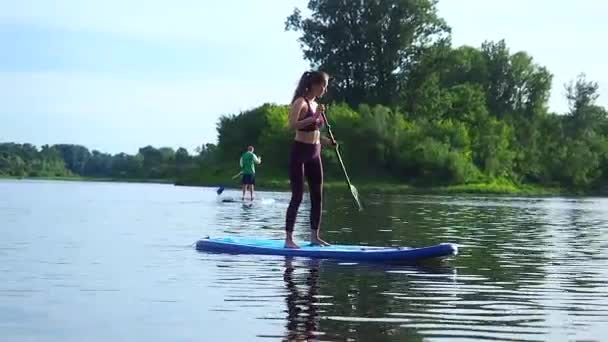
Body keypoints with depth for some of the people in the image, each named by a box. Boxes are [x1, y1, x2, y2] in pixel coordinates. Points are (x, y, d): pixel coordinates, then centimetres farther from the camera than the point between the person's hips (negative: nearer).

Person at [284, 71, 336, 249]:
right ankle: (288, 238, -5)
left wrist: (329, 142, 5)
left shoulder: (316, 104, 14)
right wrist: (314, 118, -29)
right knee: (297, 196, -8)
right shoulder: (300, 102, -10)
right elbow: (292, 125, -24)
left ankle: (314, 236, 17)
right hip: (299, 153, -8)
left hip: (314, 154, 8)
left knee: (317, 197, 9)